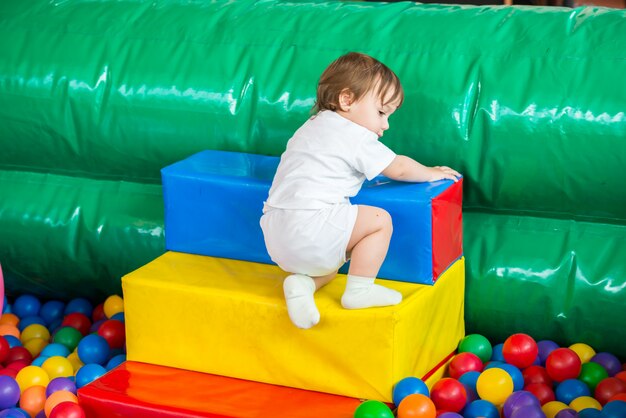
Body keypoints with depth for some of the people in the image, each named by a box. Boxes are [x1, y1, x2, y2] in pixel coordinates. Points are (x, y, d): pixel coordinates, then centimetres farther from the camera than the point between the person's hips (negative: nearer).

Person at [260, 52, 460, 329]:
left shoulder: (313, 126, 24)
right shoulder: (355, 136, -2)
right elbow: (398, 168, 7)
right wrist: (432, 173, 24)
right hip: (309, 228, -9)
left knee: (332, 260, 31)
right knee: (380, 220, -1)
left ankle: (303, 281, 4)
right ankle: (359, 290, -1)